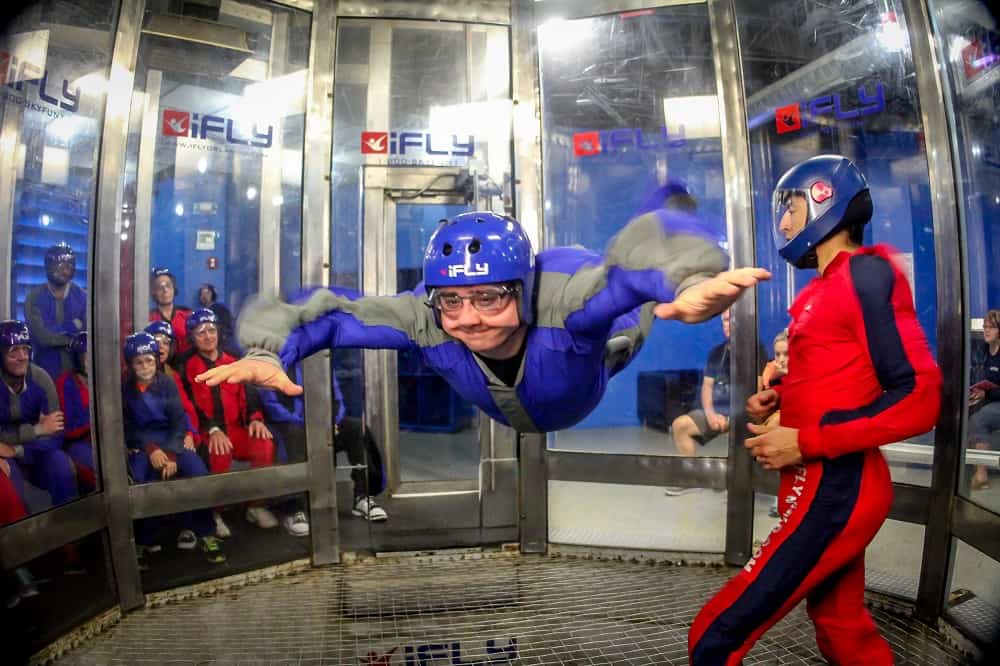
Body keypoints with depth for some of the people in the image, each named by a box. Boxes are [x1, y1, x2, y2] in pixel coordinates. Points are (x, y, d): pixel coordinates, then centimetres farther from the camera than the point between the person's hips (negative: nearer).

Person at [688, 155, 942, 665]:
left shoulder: (866, 272, -13)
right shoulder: (826, 287, 13)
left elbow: (918, 397, -19)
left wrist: (806, 442, -20)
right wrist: (777, 398, 6)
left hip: (834, 489, -9)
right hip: (827, 484, 9)